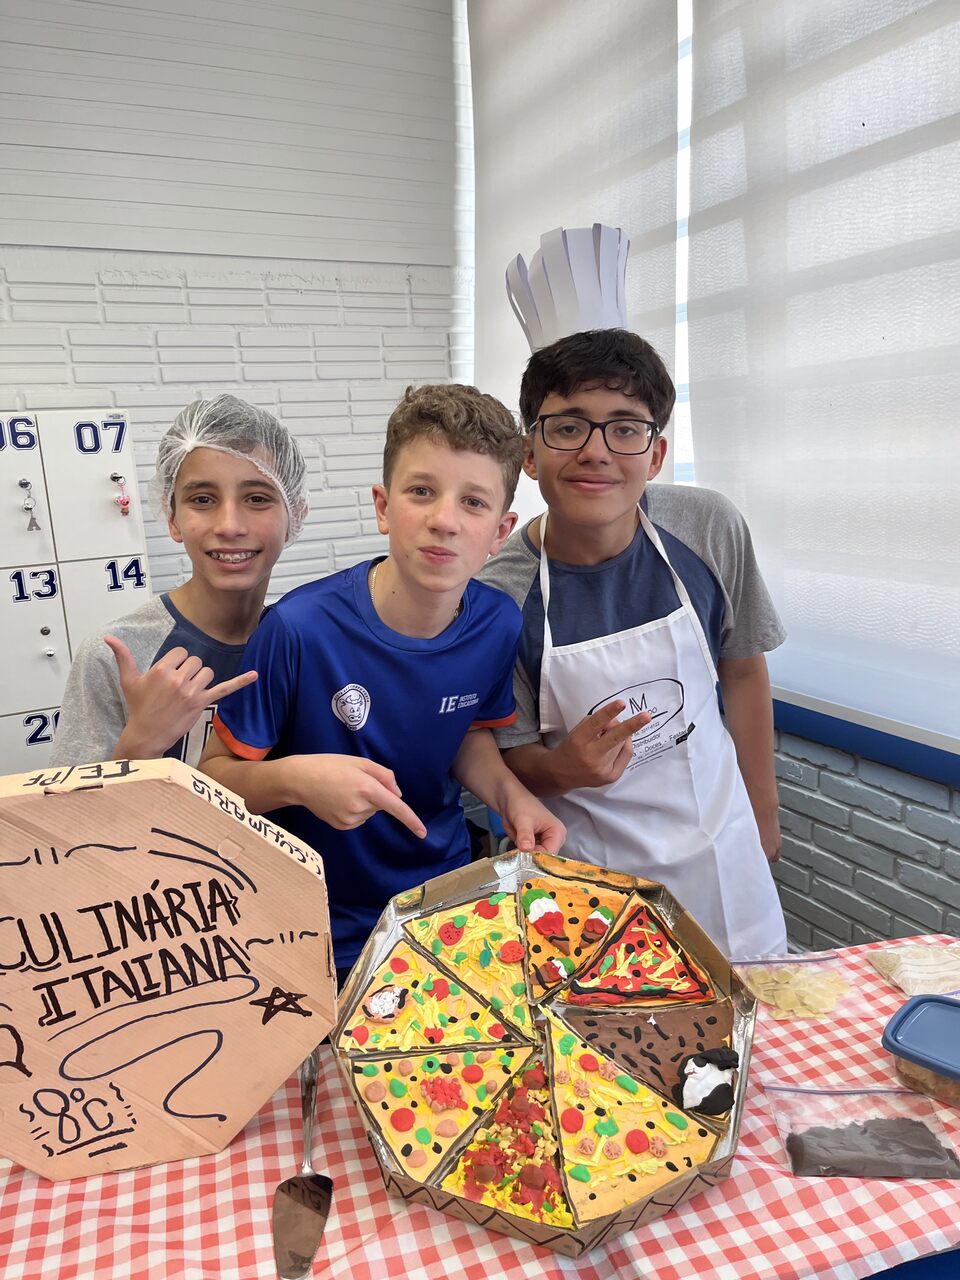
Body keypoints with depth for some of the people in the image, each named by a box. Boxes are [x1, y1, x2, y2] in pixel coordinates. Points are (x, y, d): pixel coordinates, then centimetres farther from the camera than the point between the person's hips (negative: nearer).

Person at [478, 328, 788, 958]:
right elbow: (511, 756, -10)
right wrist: (563, 768, -32)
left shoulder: (711, 528, -14)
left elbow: (743, 670, 1)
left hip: (718, 844, 3)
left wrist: (764, 811, 8)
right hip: (586, 862, -2)